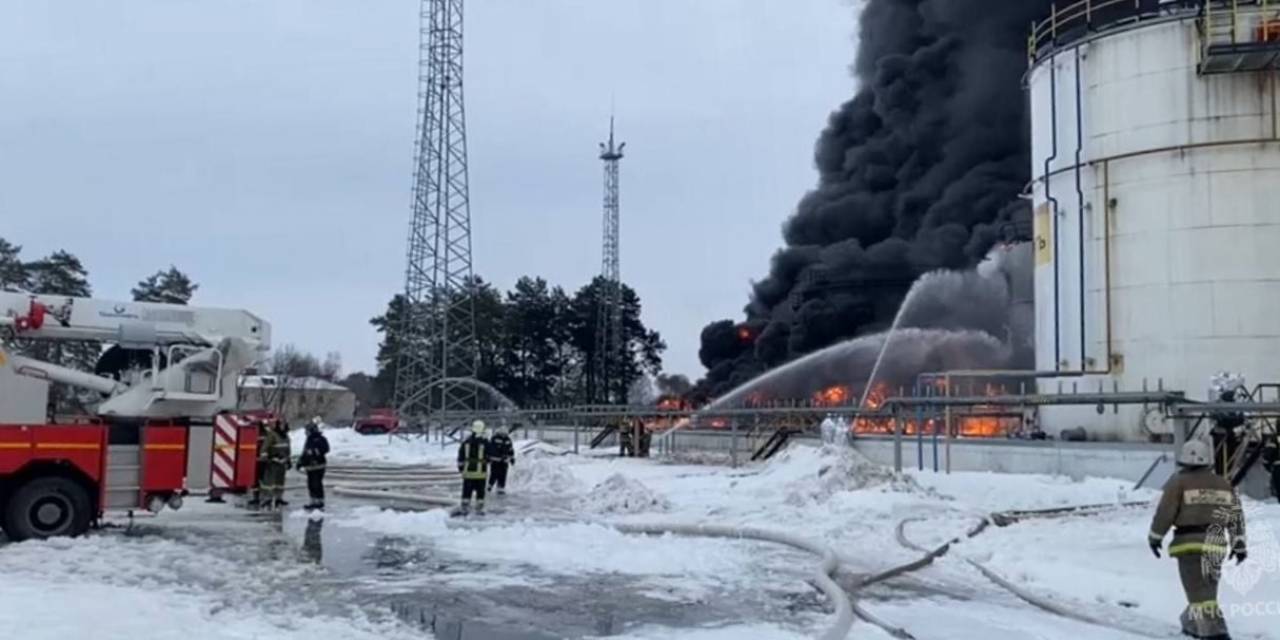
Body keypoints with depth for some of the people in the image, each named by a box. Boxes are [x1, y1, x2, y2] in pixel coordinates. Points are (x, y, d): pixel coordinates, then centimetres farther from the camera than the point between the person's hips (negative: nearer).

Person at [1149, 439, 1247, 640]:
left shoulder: (1179, 482, -5)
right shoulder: (1223, 484, 12)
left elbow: (1164, 512, -6)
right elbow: (1236, 515, 14)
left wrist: (1155, 537, 7)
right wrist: (1239, 544, 21)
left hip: (1191, 543, -6)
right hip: (1216, 545, 6)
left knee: (1201, 593, -6)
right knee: (1206, 588, 21)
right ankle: (1193, 624, 35)